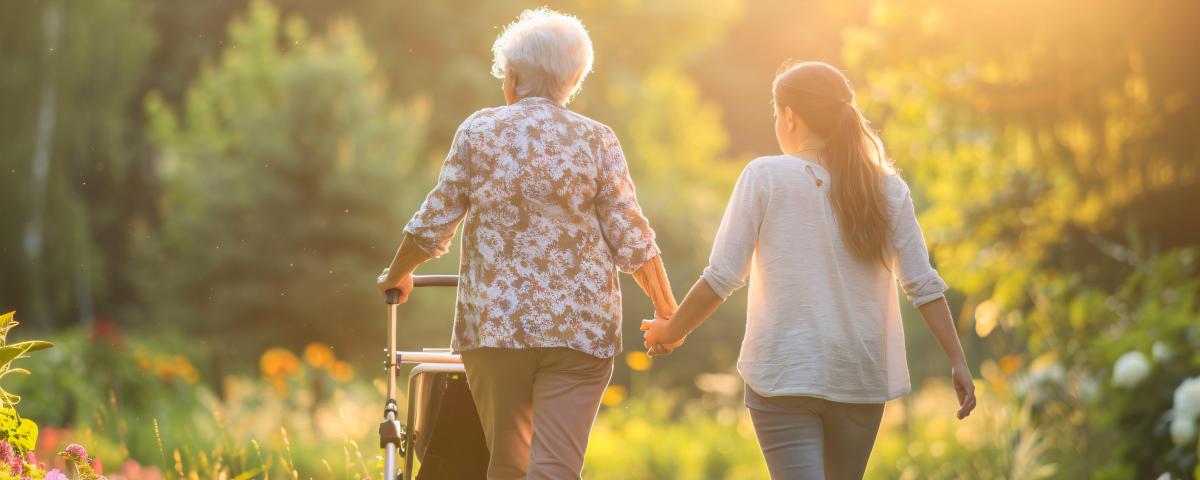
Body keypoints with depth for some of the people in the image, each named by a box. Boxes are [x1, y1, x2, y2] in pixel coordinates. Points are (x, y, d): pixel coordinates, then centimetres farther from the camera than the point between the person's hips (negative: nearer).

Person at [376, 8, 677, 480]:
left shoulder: (478, 131, 2)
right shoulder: (596, 140, 1)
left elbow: (434, 223, 5)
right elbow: (631, 240, 0)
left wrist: (396, 275, 23)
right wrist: (667, 312, 12)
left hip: (493, 322, 1)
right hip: (579, 328, -1)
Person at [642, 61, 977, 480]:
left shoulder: (765, 177, -6)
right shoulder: (886, 188, 4)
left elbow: (722, 278, -7)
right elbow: (924, 285, 0)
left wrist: (671, 331, 7)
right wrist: (958, 362, 5)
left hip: (784, 374, -4)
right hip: (861, 377, 4)